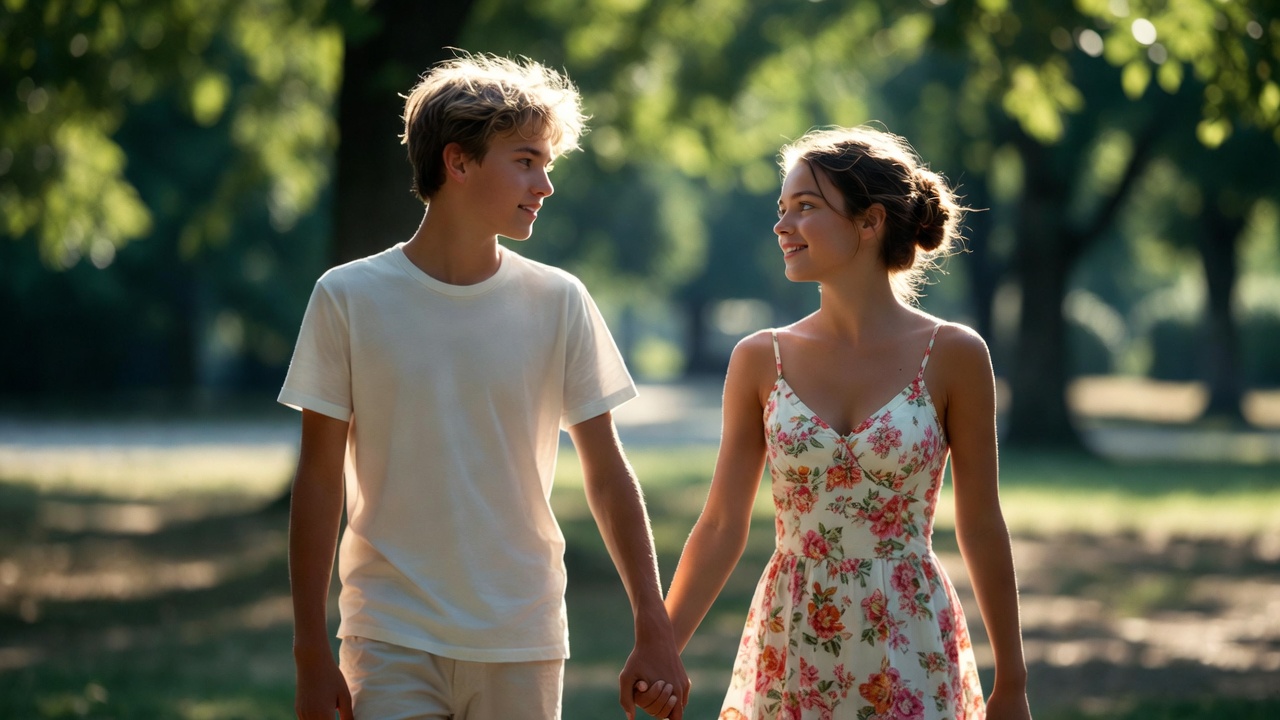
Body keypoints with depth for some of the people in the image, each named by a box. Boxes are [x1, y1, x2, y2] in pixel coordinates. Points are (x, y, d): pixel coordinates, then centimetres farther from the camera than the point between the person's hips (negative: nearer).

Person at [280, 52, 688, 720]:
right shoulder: (348, 298, -3)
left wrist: (653, 630, -1)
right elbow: (319, 478, -1)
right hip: (391, 640, -1)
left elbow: (606, 472, 4)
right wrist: (311, 651, -3)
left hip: (523, 644, 2)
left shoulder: (558, 302, 1)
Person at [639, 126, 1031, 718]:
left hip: (910, 659, -2)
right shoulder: (760, 360, 1)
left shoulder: (952, 356, -5)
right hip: (791, 660, 2)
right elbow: (721, 527, 4)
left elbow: (981, 529, 0)